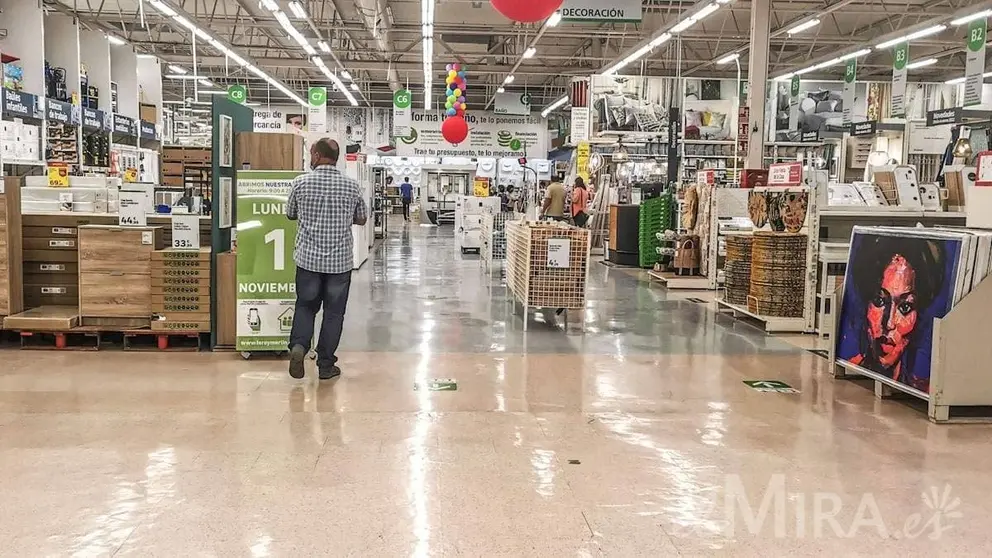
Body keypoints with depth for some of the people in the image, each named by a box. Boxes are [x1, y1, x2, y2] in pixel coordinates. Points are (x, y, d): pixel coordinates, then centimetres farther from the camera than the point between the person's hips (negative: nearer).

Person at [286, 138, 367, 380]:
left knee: (305, 306, 16)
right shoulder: (351, 186, -3)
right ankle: (326, 365, 13)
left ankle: (298, 345, -7)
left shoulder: (301, 183, -4)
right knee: (333, 312, 8)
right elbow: (362, 219, 10)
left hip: (308, 258, 0)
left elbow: (290, 214, 11)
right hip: (340, 260, 0)